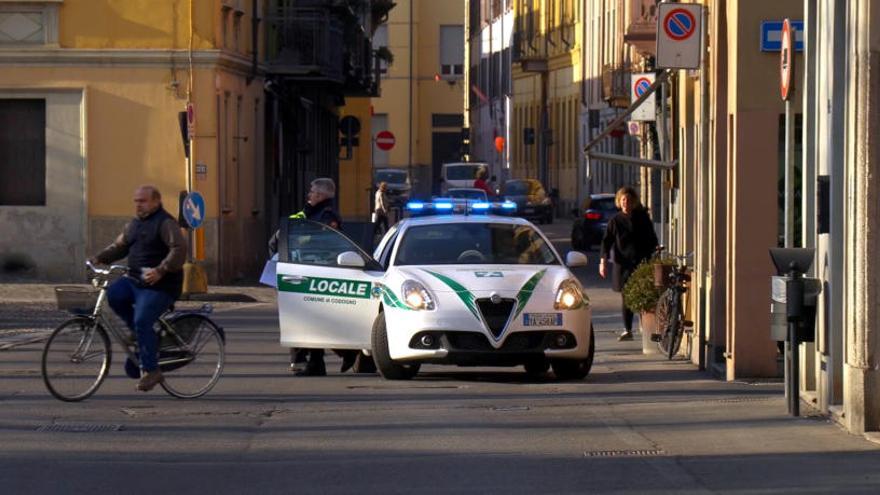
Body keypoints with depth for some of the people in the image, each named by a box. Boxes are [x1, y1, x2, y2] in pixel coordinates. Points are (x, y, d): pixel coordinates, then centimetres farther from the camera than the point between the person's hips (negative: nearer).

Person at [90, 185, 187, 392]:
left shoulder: (166, 223, -10)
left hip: (159, 285, -8)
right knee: (113, 294, -17)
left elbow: (179, 249, -23)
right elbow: (119, 247, 22)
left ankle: (151, 371, -9)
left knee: (142, 322, -20)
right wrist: (99, 258, 6)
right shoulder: (134, 224, 17)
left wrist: (161, 270, -33)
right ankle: (144, 335, 0)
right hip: (134, 280, 8)